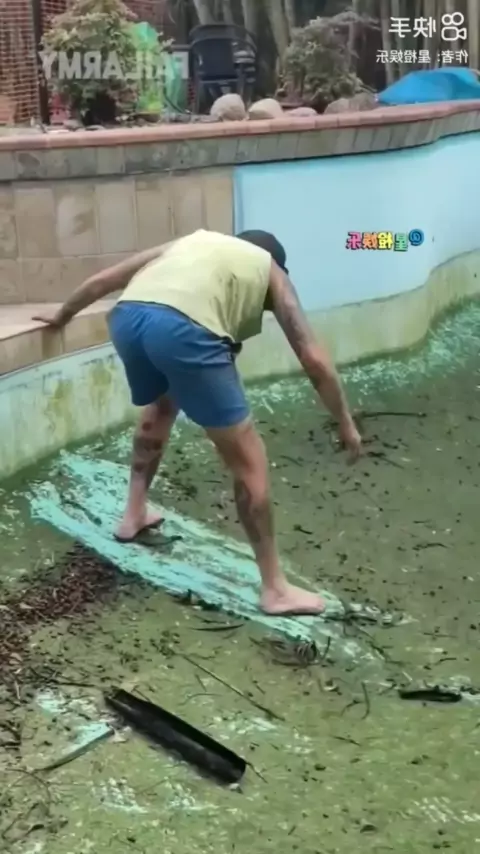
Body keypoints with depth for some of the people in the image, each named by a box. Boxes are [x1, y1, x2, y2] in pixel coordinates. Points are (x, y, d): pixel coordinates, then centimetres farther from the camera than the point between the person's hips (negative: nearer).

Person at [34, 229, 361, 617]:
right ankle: (276, 589, 12)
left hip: (126, 317, 5)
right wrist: (346, 424, 30)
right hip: (184, 328, -5)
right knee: (248, 461, 7)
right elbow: (314, 357, 21)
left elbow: (102, 280, 40)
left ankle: (134, 514, 48)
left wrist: (62, 315, 57)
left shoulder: (192, 242, 38)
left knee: (160, 406, 38)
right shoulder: (270, 270, 28)